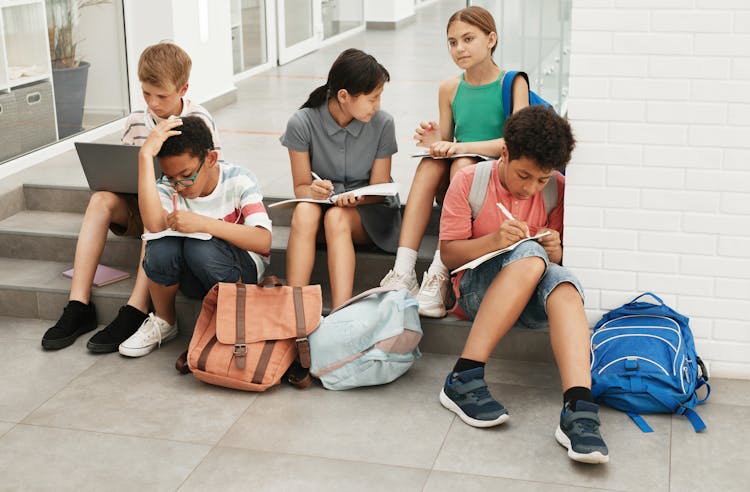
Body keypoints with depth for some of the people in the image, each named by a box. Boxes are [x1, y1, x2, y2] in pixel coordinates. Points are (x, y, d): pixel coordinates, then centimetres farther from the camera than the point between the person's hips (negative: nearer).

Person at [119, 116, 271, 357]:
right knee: (161, 245, -29)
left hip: (241, 270, -3)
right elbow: (154, 224, -34)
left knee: (200, 248, -34)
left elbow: (264, 241, -28)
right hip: (193, 278, 3)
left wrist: (202, 223, -36)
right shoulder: (168, 186, -10)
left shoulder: (238, 180, -15)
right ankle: (163, 322, 0)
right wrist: (145, 155, -33)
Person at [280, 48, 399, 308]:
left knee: (336, 217, -35)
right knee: (304, 212, -34)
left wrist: (357, 198, -28)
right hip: (321, 201, 1)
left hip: (370, 212, -1)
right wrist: (313, 190, -31)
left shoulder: (382, 124, -12)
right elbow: (301, 187, -7)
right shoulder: (302, 123, -14)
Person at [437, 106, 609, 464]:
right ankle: (464, 378, -36)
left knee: (564, 282, -34)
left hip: (533, 296, 3)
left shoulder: (556, 188, 2)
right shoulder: (469, 181, -6)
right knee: (529, 255, -35)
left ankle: (578, 408, -50)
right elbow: (448, 254, -5)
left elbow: (558, 259, 10)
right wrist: (494, 240, -23)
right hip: (476, 290, -2)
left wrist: (556, 252, -15)